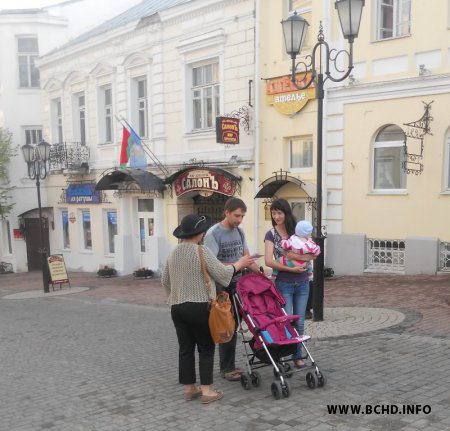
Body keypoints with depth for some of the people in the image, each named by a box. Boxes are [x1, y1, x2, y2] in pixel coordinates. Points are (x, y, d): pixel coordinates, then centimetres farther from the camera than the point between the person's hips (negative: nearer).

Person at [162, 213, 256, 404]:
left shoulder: (173, 253, 9)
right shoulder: (202, 251, -13)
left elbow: (165, 280, 17)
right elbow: (222, 274, -12)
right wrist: (239, 264, 3)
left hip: (177, 307, 7)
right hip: (199, 307, -6)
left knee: (185, 348, 11)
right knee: (206, 348, 4)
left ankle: (189, 388, 18)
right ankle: (206, 390, 6)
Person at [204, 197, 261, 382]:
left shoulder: (239, 232, 8)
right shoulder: (213, 233, -13)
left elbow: (247, 257, 13)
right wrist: (237, 265, -24)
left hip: (237, 285, 6)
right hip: (222, 287, -6)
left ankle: (229, 365, 23)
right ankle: (226, 368, 12)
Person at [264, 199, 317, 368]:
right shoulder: (271, 235, -3)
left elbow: (313, 254, -3)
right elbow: (269, 261, -15)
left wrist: (297, 256, -18)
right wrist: (291, 269, -19)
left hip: (302, 283, 3)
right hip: (284, 284, -2)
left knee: (299, 322, 9)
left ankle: (298, 355, 23)